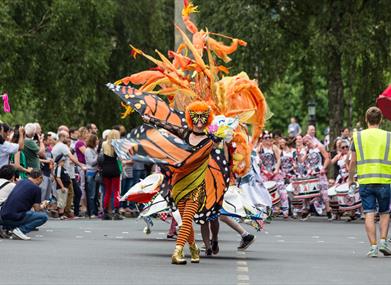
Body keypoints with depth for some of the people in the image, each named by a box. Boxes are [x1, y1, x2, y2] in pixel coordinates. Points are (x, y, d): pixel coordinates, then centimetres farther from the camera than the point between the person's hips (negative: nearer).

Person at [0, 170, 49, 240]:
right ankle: (20, 230, -10)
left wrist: (39, 205, 40)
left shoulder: (20, 182, 20)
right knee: (44, 216, 3)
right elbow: (37, 209, 2)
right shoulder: (36, 188, -2)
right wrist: (42, 206, 25)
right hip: (15, 218, -8)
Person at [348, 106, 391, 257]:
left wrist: (350, 178, 20)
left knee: (369, 214, 1)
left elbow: (353, 161, 7)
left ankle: (373, 246, -2)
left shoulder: (358, 136, 4)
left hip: (365, 181, 0)